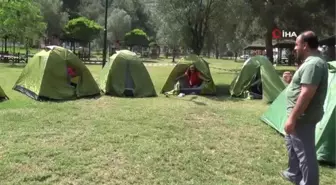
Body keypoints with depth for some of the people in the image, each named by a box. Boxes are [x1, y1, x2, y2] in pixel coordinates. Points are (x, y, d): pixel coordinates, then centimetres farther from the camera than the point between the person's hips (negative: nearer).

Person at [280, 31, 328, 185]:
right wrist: (291, 81, 12)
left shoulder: (313, 64, -22)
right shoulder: (312, 62, 13)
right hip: (300, 116, 12)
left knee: (305, 153, -2)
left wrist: (292, 118, -26)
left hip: (303, 118, -12)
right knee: (292, 144, 26)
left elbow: (306, 94, -28)